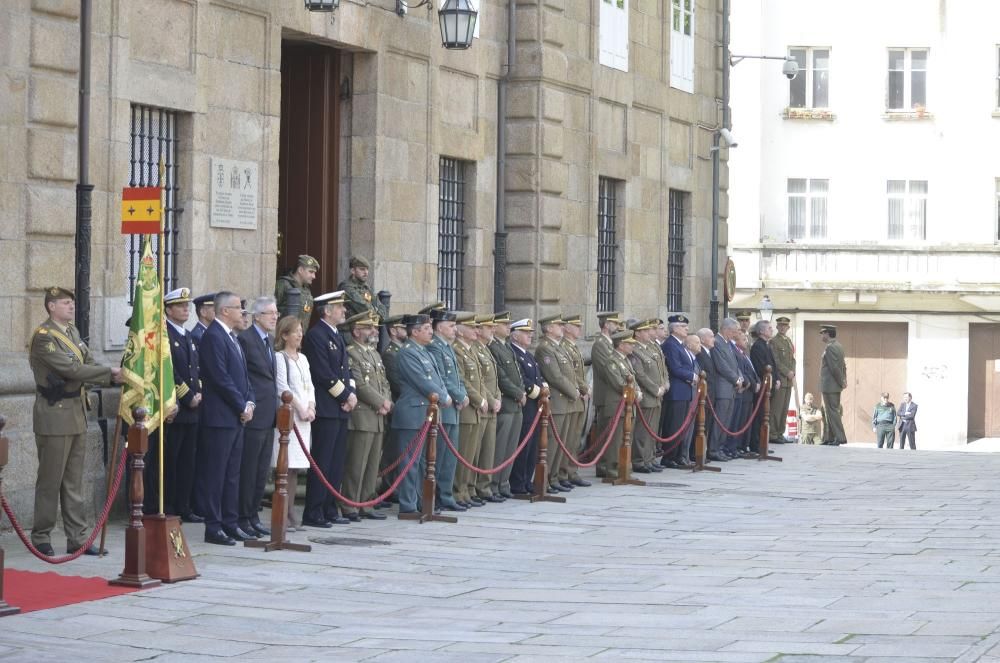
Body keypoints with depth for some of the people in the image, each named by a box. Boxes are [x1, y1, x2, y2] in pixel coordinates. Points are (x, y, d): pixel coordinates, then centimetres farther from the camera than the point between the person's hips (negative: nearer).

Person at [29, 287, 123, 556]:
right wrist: (110, 372, -18)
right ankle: (41, 539, 9)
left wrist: (113, 377, -8)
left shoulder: (72, 332, 13)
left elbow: (88, 365, 10)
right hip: (54, 415, -8)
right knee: (50, 481, 0)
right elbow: (70, 369, -21)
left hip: (77, 414, 8)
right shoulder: (43, 336, -14)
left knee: (74, 482, 10)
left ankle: (77, 538, 14)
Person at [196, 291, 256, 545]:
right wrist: (242, 406, -13)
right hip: (220, 417, -10)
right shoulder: (213, 337, -13)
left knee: (232, 474, 13)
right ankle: (213, 528, -2)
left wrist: (249, 402, 5)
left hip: (237, 417, 10)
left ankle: (230, 523, 18)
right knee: (215, 474, -4)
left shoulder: (231, 337, 17)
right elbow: (221, 378, -19)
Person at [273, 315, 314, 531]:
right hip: (288, 415, -7)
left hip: (305, 417, 7)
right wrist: (300, 409, -11)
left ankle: (290, 511, 8)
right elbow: (282, 388, -11)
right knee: (287, 466, -10)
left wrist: (311, 408, 0)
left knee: (296, 467, 6)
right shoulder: (280, 357, -5)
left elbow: (310, 386, 17)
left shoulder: (302, 358, 18)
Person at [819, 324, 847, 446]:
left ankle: (840, 438, -9)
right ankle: (829, 438, 16)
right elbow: (843, 366, 16)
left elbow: (834, 367, -19)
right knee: (831, 411, 12)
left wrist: (842, 382, -11)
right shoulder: (839, 346, 15)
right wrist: (844, 380, 11)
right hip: (835, 386, 10)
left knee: (832, 411, -7)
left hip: (829, 385, -10)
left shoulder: (829, 348, -16)